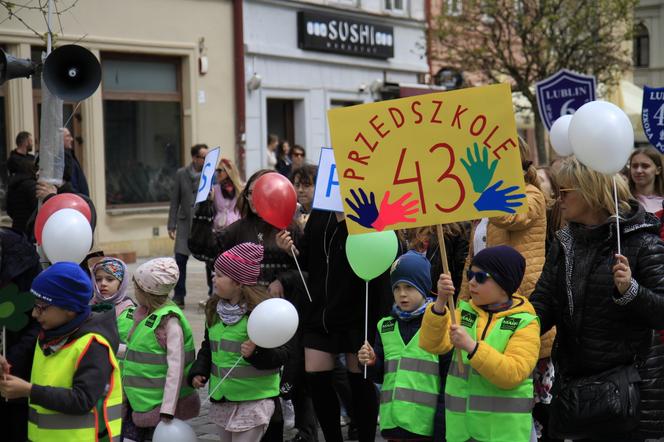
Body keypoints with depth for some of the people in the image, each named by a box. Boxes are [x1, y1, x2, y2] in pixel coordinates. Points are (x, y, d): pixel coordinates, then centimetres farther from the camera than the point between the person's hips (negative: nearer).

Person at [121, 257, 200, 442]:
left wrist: (167, 412, -23)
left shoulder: (169, 321, -17)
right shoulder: (144, 315, 7)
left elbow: (176, 367, -20)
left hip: (159, 407, -8)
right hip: (137, 404, 8)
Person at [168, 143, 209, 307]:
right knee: (180, 259, -2)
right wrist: (171, 225, 3)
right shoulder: (181, 174, 4)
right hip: (185, 222, 1)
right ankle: (179, 296, 9)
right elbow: (175, 201, 7)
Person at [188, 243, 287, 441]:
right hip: (222, 398, 8)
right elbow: (208, 347, 19)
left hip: (253, 400, -8)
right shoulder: (215, 309, 7)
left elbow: (280, 356, -15)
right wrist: (198, 372, 6)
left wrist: (256, 353, -31)